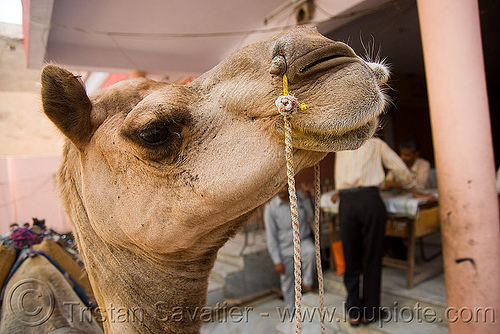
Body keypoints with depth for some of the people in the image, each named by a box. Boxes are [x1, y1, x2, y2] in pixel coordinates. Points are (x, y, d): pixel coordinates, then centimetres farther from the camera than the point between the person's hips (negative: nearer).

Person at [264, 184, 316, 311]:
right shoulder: (270, 207, -16)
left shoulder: (300, 197, -8)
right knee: (288, 283, 6)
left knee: (310, 252, -33)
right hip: (285, 249, -1)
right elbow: (271, 236, -12)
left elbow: (310, 216, 8)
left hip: (304, 240, 1)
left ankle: (307, 284, -9)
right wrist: (277, 261, -12)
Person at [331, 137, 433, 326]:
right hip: (369, 200, -2)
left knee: (351, 258, 11)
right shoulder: (376, 143, 17)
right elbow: (400, 168, 16)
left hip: (346, 202, 2)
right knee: (372, 258, 8)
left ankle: (353, 312, 18)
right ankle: (369, 312, 17)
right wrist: (414, 192, 28)